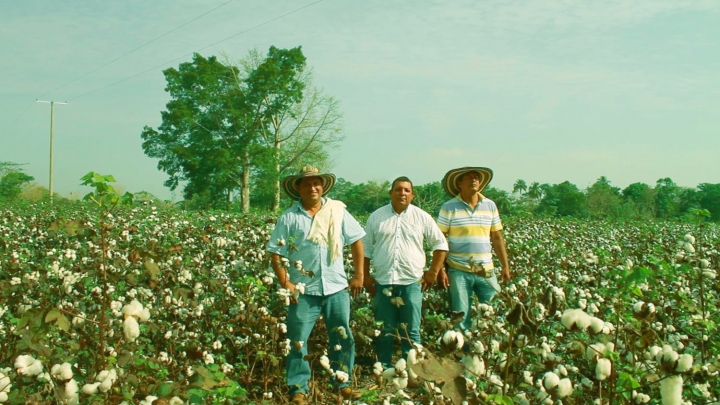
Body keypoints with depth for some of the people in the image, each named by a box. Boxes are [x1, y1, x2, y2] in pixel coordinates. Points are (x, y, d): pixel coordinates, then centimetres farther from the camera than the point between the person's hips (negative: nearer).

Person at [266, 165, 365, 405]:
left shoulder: (337, 211, 3)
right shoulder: (288, 218, -2)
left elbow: (356, 241, 7)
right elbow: (275, 253, -2)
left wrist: (358, 276, 2)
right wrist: (285, 283, -11)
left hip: (337, 288, 2)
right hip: (303, 290, -1)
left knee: (342, 338, 9)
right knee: (297, 340, 2)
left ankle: (342, 384, 24)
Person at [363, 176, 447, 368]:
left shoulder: (422, 217, 2)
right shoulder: (376, 217, 5)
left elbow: (440, 244, 8)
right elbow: (366, 248, 9)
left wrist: (433, 272, 3)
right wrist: (366, 276, 4)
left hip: (412, 282, -1)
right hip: (383, 282, 1)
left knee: (411, 332, 5)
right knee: (384, 331, 9)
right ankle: (384, 370, 21)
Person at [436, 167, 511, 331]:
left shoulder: (490, 205, 6)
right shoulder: (449, 207, -5)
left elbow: (497, 238, 11)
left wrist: (505, 266, 7)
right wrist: (439, 270, -10)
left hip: (486, 271, 3)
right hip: (458, 271, -3)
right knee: (461, 317, 3)